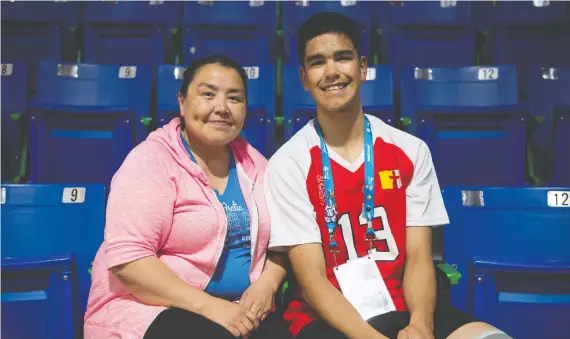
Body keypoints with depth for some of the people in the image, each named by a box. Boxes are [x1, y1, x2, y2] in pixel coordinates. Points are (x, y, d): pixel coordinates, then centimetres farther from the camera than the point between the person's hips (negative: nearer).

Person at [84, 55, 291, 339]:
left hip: (238, 310, 5)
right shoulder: (151, 161, -10)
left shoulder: (253, 163, 7)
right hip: (150, 308, -5)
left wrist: (267, 283, -9)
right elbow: (127, 255, -19)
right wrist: (208, 305, -23)